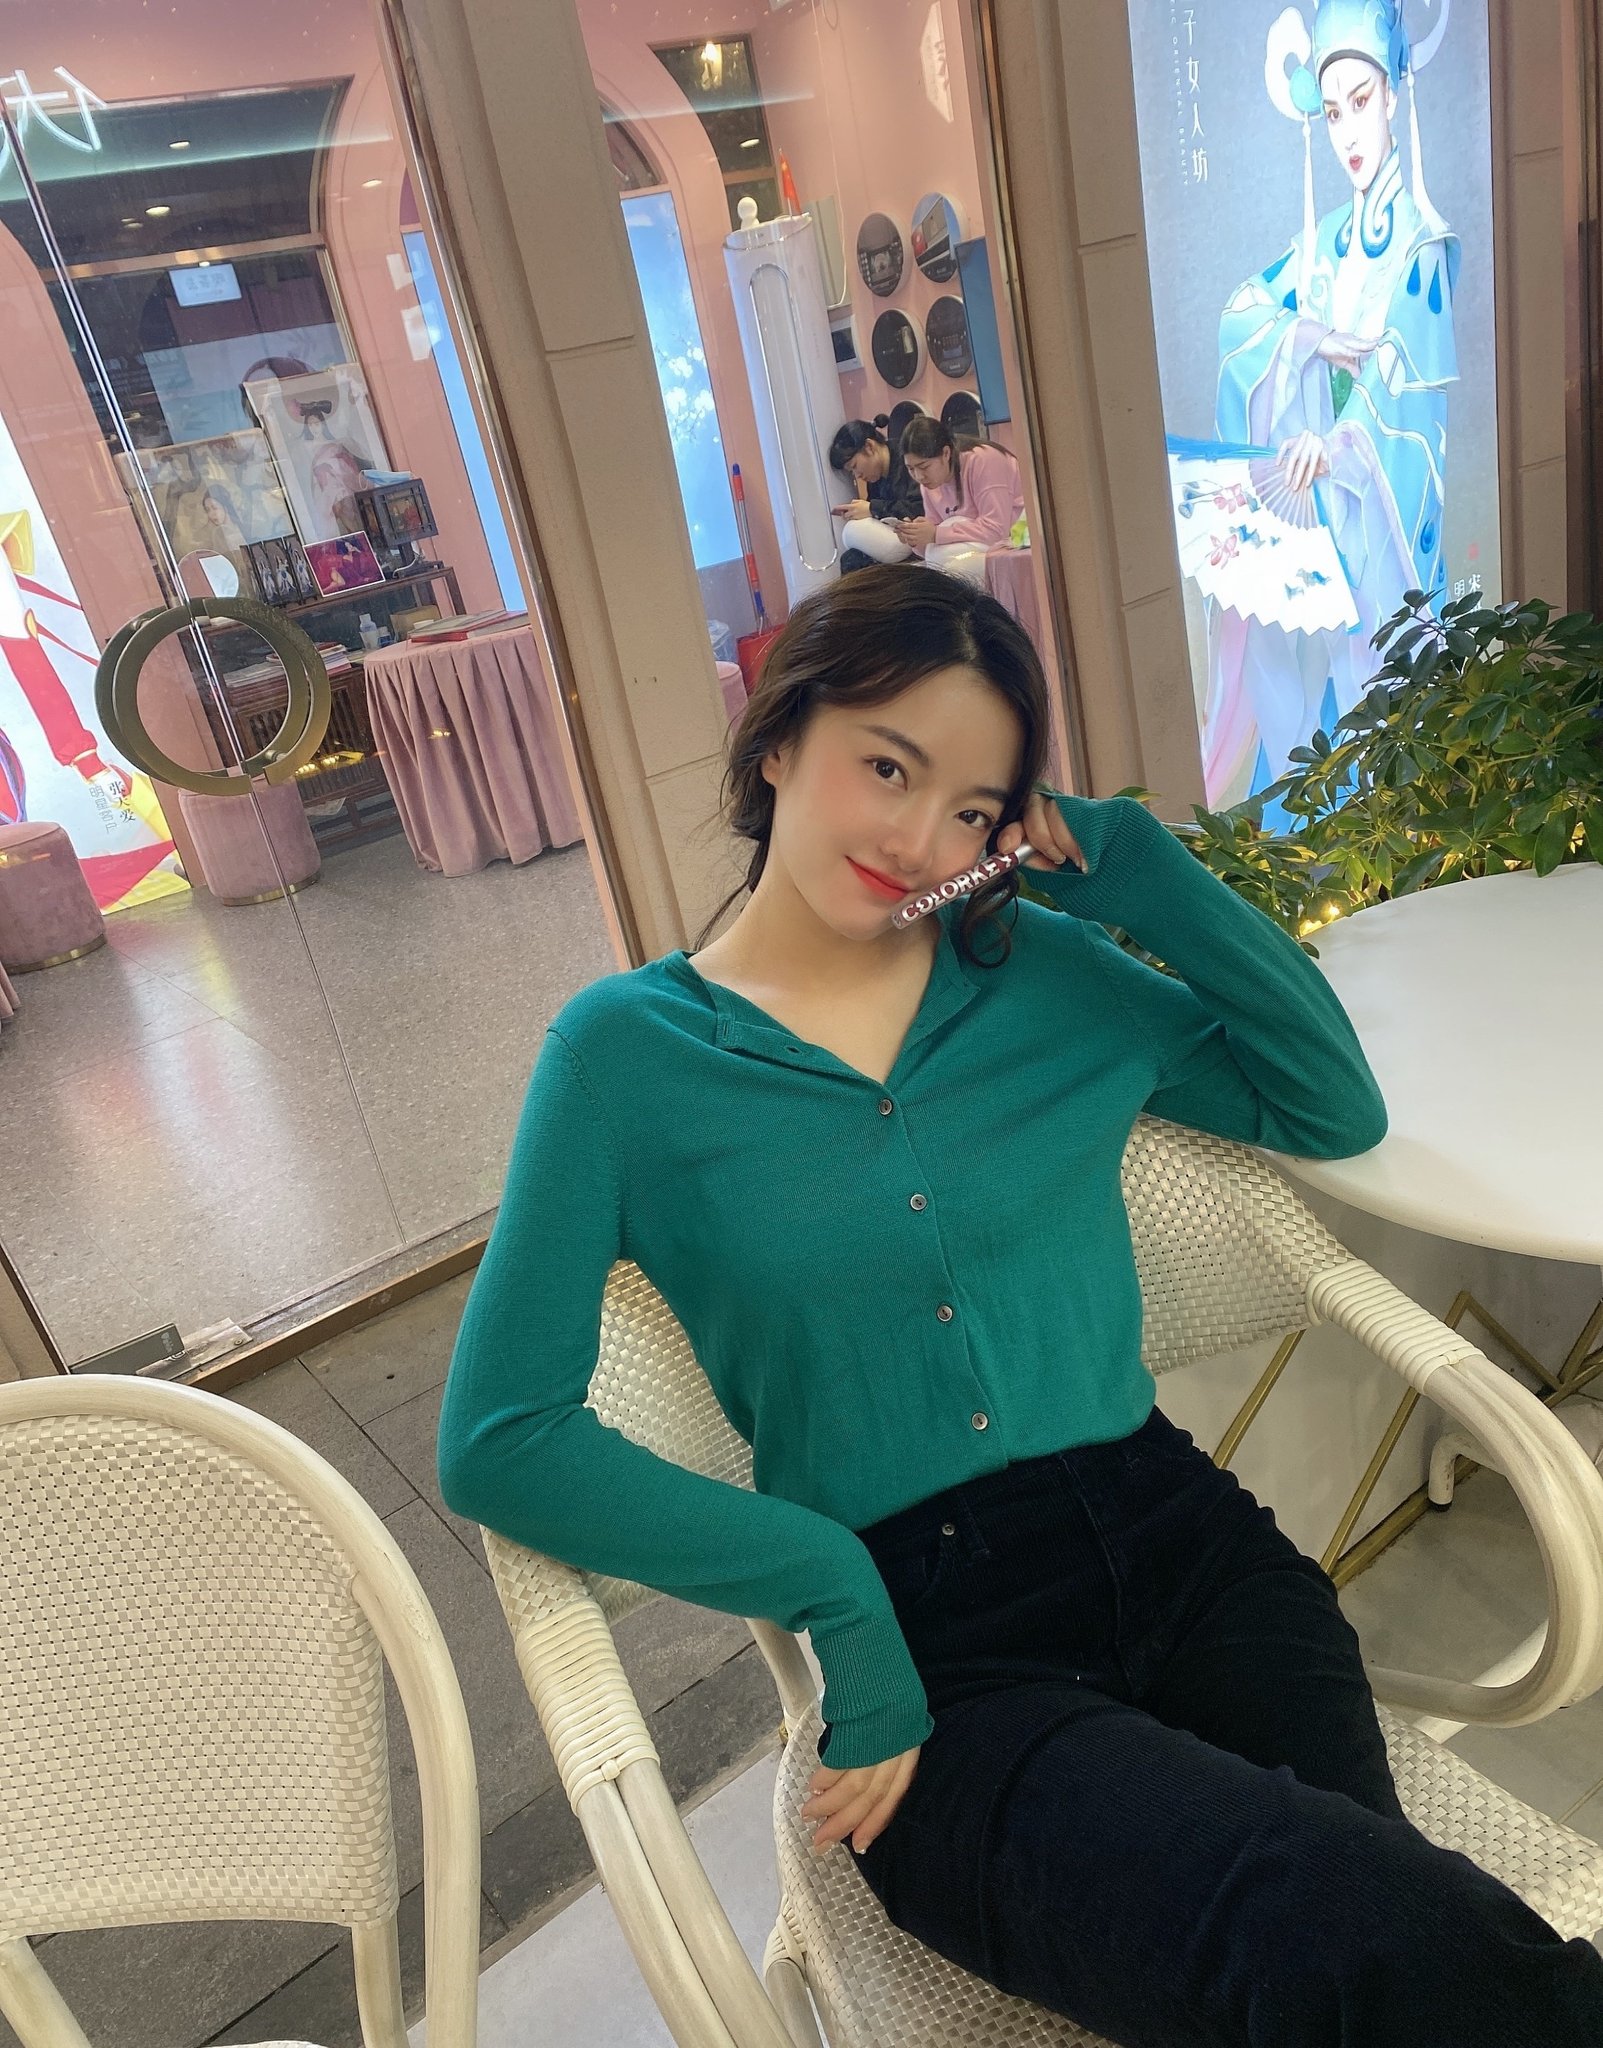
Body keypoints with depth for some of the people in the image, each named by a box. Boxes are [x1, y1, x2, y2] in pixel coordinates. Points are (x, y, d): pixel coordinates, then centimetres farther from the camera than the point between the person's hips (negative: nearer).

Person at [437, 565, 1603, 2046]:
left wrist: (1131, 863, 2)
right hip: (931, 1652, -2)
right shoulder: (627, 1050, -1)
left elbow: (1338, 1107, 9)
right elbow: (499, 1442, -6)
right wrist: (834, 1587, -13)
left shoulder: (1047, 972, 8)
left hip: (1181, 1548, 3)